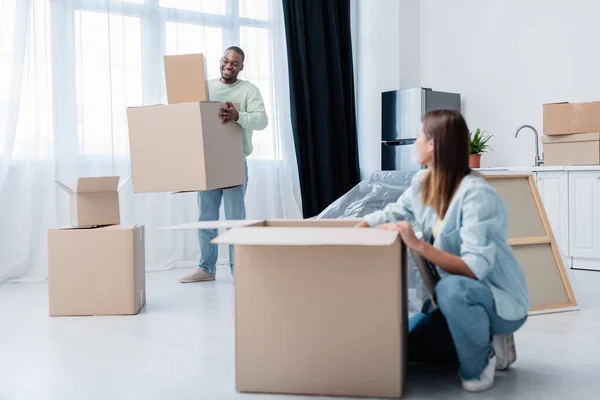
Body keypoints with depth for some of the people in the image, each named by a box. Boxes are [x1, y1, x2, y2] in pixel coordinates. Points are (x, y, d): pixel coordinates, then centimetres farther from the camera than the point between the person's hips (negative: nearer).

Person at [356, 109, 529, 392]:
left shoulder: (476, 194, -27)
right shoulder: (423, 182, -3)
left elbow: (475, 268, -33)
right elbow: (391, 215, 12)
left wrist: (418, 245, -40)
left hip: (502, 301, -8)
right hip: (460, 301, 8)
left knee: (451, 288, -39)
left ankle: (480, 364, -12)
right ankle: (486, 341, 15)